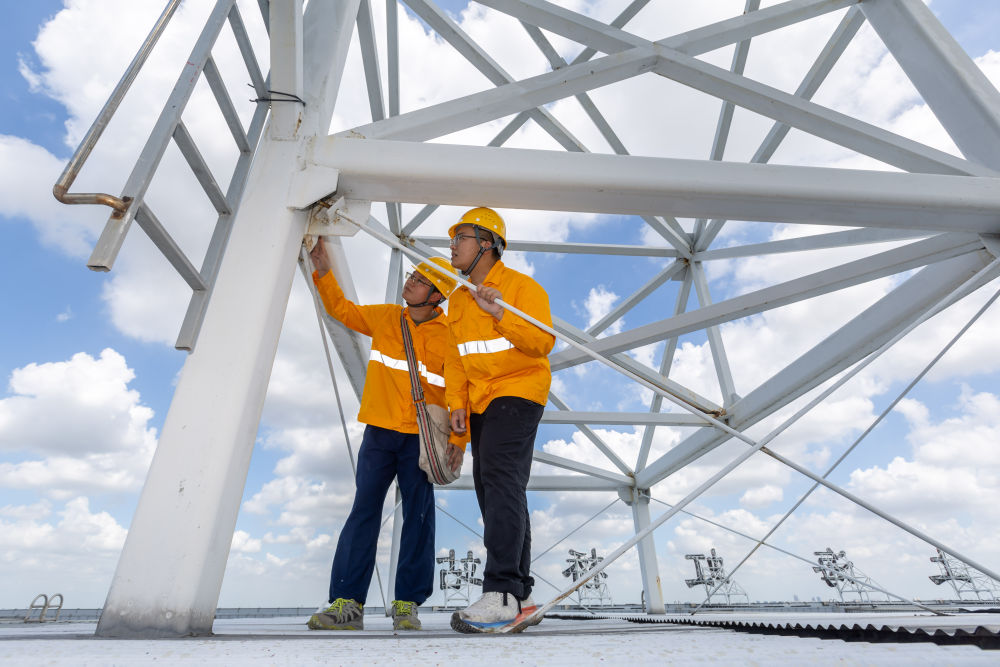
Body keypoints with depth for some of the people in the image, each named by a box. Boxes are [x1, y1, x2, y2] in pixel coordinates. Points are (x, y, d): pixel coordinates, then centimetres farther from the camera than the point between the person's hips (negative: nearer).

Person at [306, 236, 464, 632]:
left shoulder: (449, 336, -3)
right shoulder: (384, 318, 9)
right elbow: (342, 310, 20)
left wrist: (458, 440, -9)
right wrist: (323, 271, 9)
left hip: (422, 437, -3)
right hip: (379, 432, 3)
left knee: (418, 515, 1)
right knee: (364, 510, 3)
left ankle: (407, 604, 12)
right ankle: (348, 602, 10)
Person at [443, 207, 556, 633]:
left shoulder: (522, 287, -7)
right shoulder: (459, 301, 15)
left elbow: (543, 343, -17)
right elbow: (455, 357, 13)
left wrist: (500, 315, -28)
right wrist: (457, 402, 2)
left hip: (518, 391, -8)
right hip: (481, 402, 8)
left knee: (501, 478, -21)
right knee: (491, 487, 7)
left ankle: (502, 594, -19)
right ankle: (521, 595, 17)